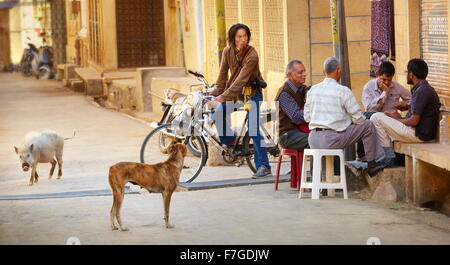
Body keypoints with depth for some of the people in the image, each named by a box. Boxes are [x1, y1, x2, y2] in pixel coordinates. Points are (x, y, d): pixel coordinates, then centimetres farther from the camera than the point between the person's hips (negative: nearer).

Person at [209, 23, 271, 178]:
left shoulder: (252, 56, -24)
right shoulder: (228, 51, -7)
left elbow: (241, 80, -28)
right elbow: (223, 75, 1)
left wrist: (223, 96, -32)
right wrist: (216, 93, -4)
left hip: (252, 93, -5)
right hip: (235, 91, 5)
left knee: (254, 130, -12)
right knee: (219, 112, -17)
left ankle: (263, 166, -7)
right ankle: (229, 142, 8)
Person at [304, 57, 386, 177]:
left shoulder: (312, 90, 6)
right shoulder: (343, 91, -7)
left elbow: (307, 117, 11)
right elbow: (358, 118, -4)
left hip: (313, 141, 5)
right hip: (333, 139, -5)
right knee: (368, 126, 10)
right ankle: (371, 164, 18)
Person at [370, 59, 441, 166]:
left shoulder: (421, 91, -20)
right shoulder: (427, 88, 11)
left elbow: (414, 121, -23)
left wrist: (399, 119, -5)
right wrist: (408, 106, 15)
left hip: (418, 134, -11)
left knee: (376, 118, -10)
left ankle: (390, 157, -6)